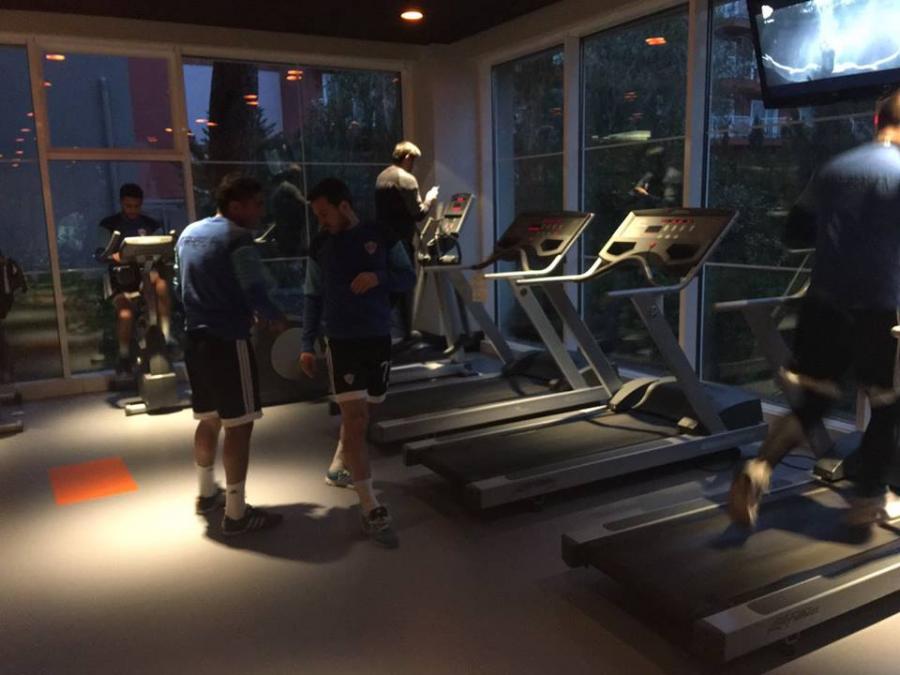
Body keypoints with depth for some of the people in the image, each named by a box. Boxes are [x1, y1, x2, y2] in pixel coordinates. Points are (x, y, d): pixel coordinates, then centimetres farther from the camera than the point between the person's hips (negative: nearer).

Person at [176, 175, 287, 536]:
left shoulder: (188, 233, 14)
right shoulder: (237, 238, -12)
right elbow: (256, 293, -18)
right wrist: (277, 320, 0)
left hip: (195, 337, 9)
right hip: (228, 340, -9)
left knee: (209, 418, 20)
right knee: (238, 424, -3)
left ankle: (207, 493, 34)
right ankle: (236, 513, 2)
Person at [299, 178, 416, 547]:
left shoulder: (382, 237, 1)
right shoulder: (320, 248, 3)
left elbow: (408, 278, 3)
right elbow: (313, 298, 7)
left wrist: (379, 277, -16)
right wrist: (307, 345, 3)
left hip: (379, 338, 2)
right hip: (341, 341, -2)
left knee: (361, 413, 15)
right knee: (354, 418, -10)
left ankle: (338, 467, 42)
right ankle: (371, 509, -9)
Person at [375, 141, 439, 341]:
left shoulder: (381, 177, 14)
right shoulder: (406, 179, -13)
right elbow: (418, 213, -15)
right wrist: (429, 199, 2)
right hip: (401, 241, -8)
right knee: (404, 287, 2)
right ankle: (407, 334, 9)